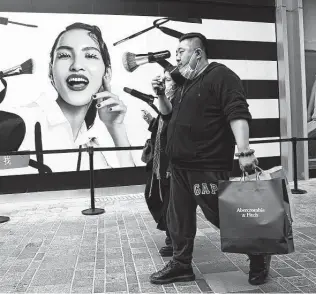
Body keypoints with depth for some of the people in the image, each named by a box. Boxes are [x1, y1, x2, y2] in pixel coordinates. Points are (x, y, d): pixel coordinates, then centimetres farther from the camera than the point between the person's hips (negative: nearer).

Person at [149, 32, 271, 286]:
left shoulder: (220, 75, -9)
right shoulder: (186, 84, 20)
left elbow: (238, 113, -20)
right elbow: (170, 116, 27)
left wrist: (244, 151, -31)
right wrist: (161, 95, 11)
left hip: (207, 167, -9)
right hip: (181, 167, 9)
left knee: (222, 216, 0)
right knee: (179, 217, 12)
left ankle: (258, 255, 23)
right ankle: (181, 264, 27)